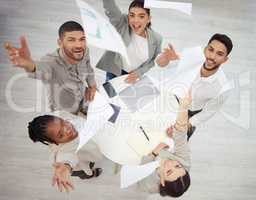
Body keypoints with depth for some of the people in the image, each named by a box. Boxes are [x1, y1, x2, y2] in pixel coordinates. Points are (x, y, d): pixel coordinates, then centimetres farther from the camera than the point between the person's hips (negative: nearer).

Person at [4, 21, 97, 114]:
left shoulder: (84, 52, -23)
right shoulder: (51, 61, -41)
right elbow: (40, 69, -68)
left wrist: (92, 85, -8)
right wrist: (28, 64, -89)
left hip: (85, 107, 5)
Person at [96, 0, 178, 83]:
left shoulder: (156, 38, -14)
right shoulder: (122, 23, -22)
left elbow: (154, 61, -3)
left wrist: (138, 73, -16)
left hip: (139, 76, 2)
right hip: (115, 73, -1)